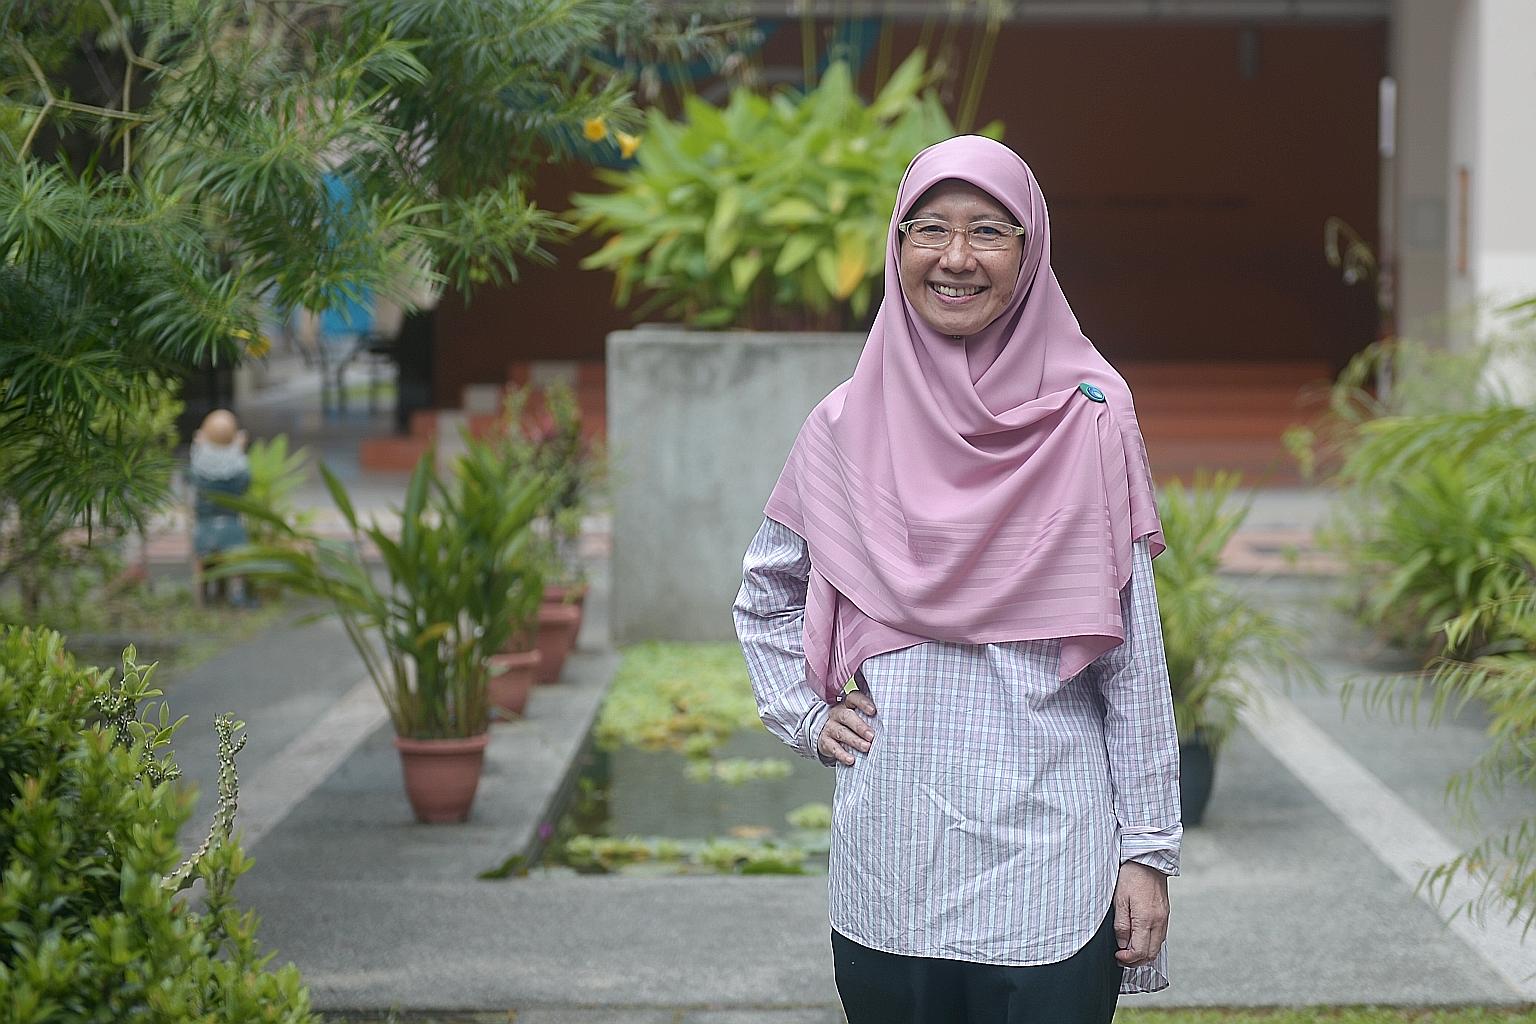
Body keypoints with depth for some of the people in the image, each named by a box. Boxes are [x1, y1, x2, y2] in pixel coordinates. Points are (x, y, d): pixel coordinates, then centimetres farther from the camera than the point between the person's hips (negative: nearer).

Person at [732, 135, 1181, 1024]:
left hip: (1048, 876, -2)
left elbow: (1134, 659, -1)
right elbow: (764, 596, 21)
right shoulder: (847, 428, 4)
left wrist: (1149, 847, -3)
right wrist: (807, 714, 7)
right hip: (888, 874, 2)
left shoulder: (1088, 424, -2)